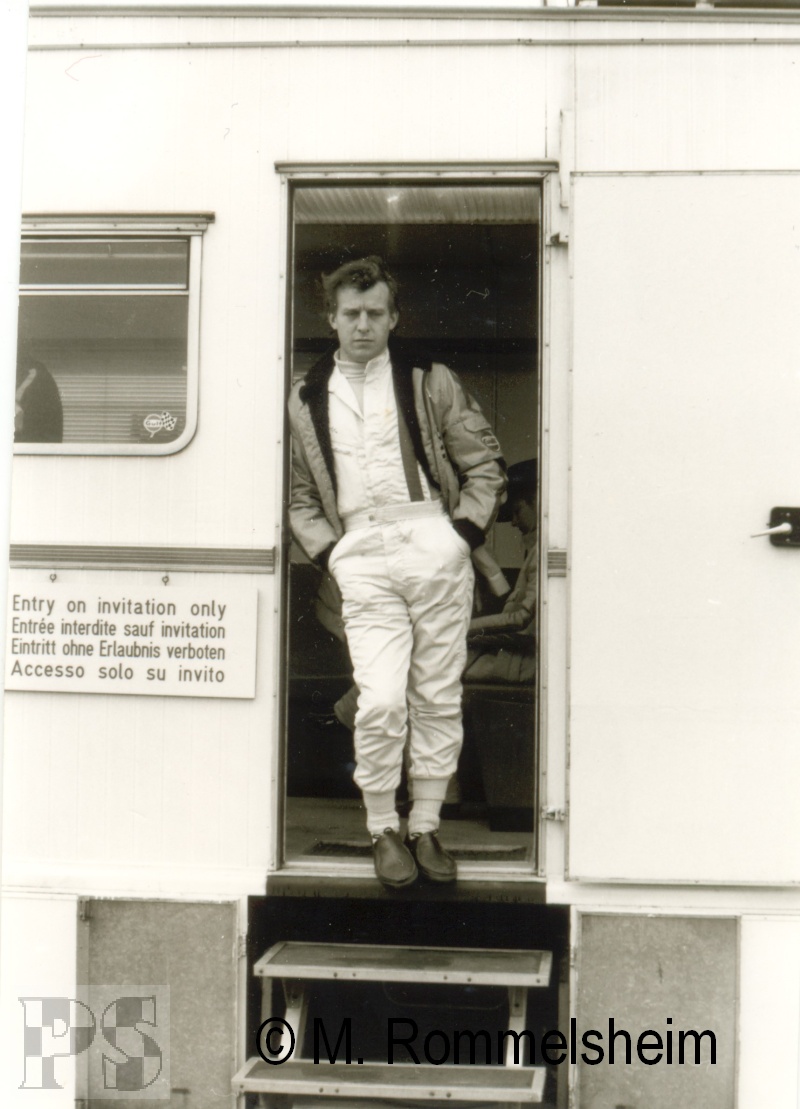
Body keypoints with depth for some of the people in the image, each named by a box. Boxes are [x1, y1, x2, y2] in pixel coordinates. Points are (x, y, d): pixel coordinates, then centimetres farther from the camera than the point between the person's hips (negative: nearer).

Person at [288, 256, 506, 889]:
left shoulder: (430, 382, 11)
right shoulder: (307, 399, 15)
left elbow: (486, 463, 11)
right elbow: (300, 493, 20)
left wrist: (466, 530, -1)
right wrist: (327, 551, 6)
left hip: (434, 547, 0)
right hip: (361, 558, 0)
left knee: (438, 698, 3)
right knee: (381, 702, -11)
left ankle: (425, 828, 16)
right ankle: (383, 831, 6)